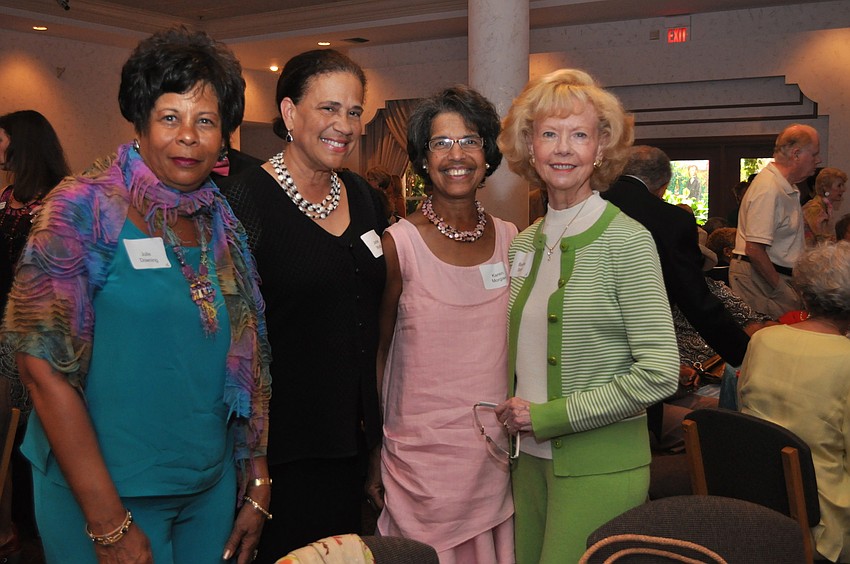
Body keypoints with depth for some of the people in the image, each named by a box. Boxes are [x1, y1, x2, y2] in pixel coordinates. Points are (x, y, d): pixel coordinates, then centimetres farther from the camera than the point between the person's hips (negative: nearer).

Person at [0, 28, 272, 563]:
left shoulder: (223, 221, 3)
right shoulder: (83, 210, -12)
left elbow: (247, 363, 7)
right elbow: (45, 367, -17)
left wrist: (258, 489, 5)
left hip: (214, 486, 5)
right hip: (107, 494, -5)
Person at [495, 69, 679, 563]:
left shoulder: (627, 240, -12)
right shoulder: (525, 244, 6)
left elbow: (659, 373, -17)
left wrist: (548, 416, -15)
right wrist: (514, 415, 0)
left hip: (600, 465, -5)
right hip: (530, 457, 6)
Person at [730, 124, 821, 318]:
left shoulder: (787, 187, 17)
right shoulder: (768, 188, -17)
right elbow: (754, 250, -23)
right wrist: (781, 288, -18)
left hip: (777, 275, 10)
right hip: (757, 277, -10)